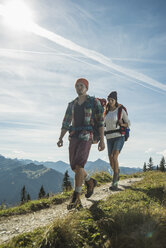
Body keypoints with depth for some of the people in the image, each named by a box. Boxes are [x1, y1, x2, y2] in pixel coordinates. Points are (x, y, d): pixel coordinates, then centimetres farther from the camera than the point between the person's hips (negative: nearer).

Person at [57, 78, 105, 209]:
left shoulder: (94, 102, 4)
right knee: (74, 167, 6)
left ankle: (76, 199, -12)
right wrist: (60, 138, 2)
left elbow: (101, 122, 0)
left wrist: (102, 140, -8)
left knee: (78, 165, -19)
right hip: (74, 137, 6)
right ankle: (90, 182, 34)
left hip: (86, 137, -6)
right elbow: (66, 123, 15)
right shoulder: (72, 104, 18)